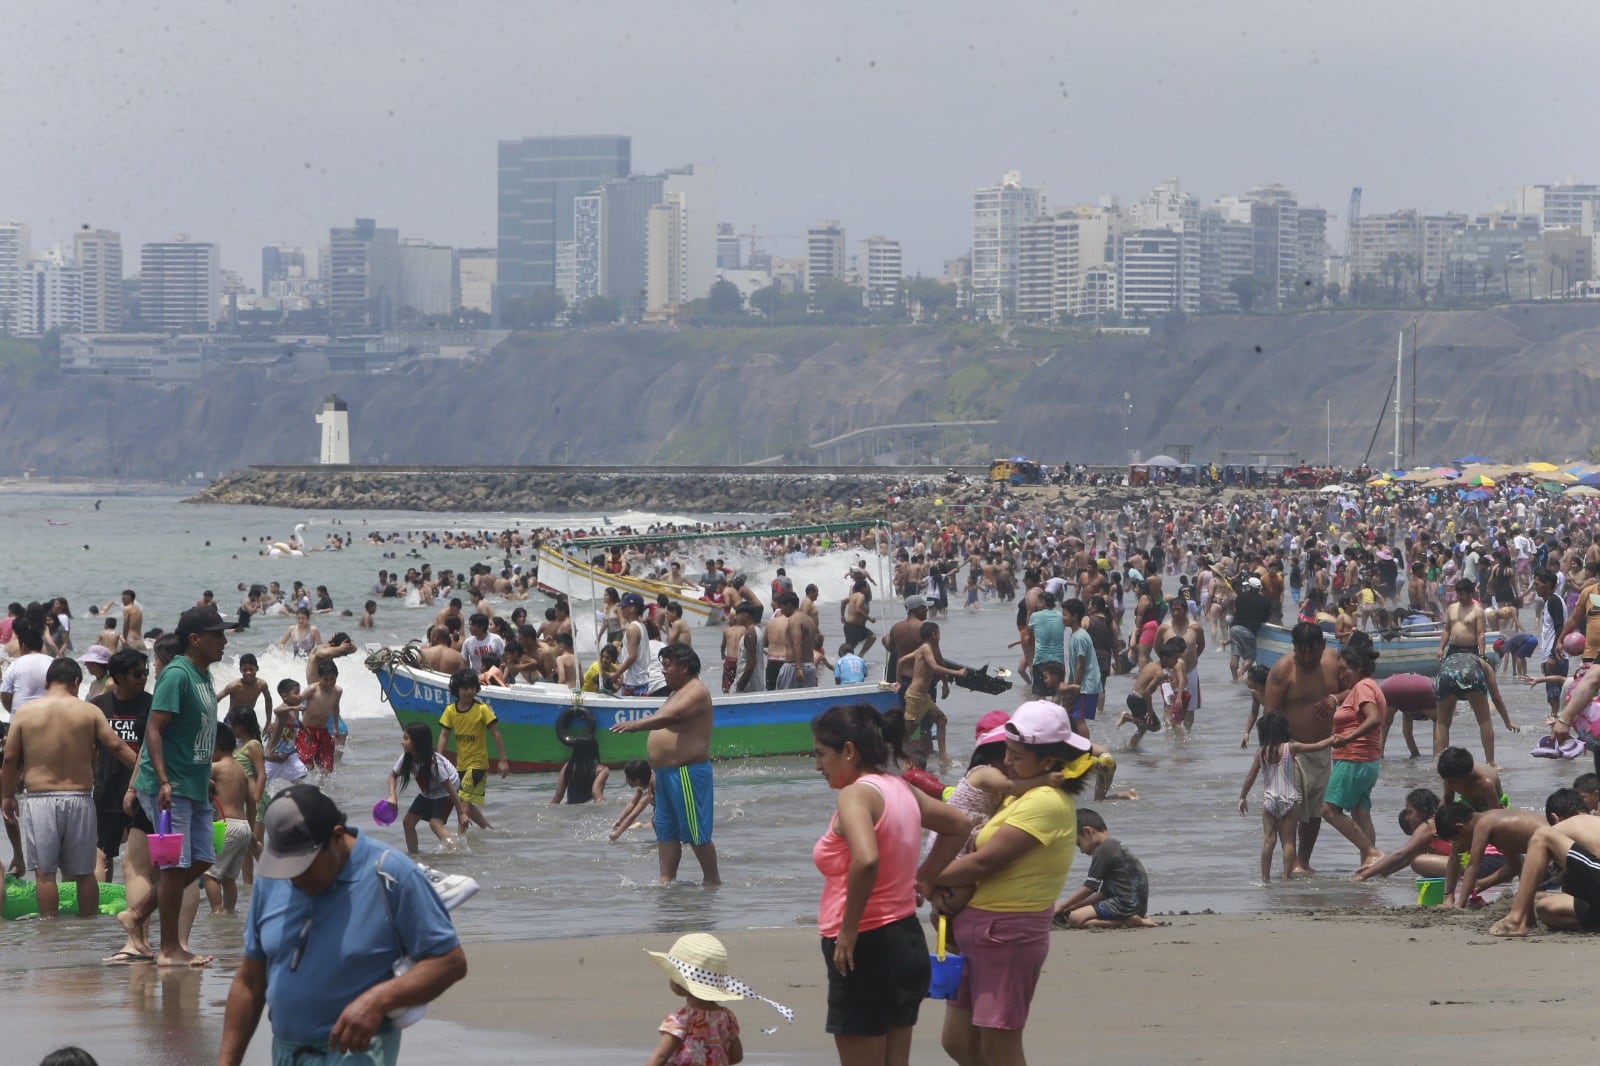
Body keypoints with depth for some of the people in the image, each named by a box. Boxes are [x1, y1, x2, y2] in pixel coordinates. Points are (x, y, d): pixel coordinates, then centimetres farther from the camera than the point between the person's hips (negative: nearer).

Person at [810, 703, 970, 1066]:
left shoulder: (856, 795, -16)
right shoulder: (901, 789, 9)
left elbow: (865, 861, -34)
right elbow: (959, 826, 25)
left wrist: (849, 928, -23)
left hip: (864, 952, -9)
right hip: (909, 940, 9)